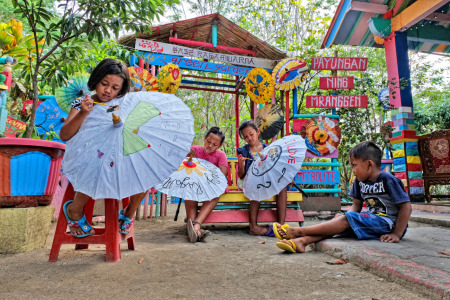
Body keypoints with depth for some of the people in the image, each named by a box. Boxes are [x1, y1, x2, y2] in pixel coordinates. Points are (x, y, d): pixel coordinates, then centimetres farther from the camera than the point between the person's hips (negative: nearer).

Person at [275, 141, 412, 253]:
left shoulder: (387, 180, -13)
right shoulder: (360, 181, 8)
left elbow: (406, 207, -15)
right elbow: (357, 205, 13)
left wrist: (397, 234, -19)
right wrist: (347, 216, -9)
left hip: (388, 222, -7)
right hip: (372, 219, 7)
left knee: (347, 219, -24)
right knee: (340, 218, -15)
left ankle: (298, 231, -25)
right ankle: (302, 241, -32)